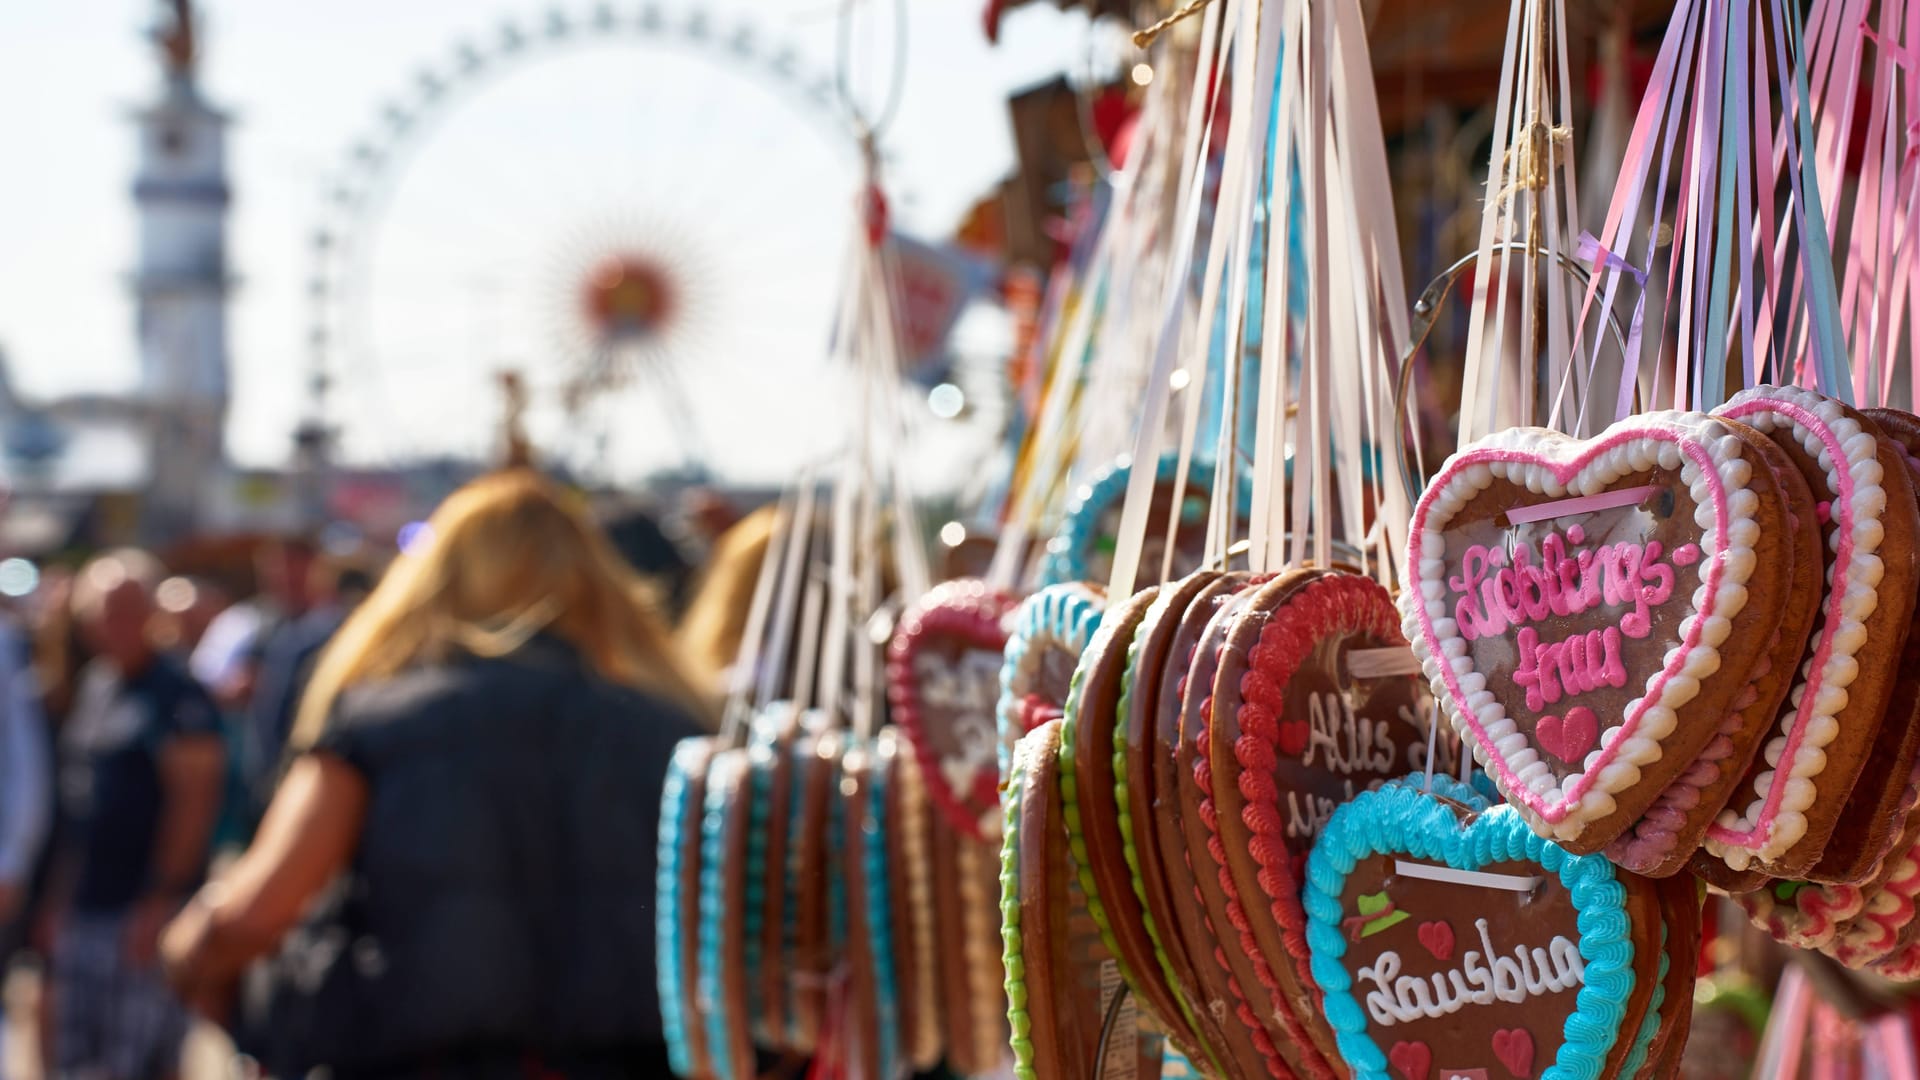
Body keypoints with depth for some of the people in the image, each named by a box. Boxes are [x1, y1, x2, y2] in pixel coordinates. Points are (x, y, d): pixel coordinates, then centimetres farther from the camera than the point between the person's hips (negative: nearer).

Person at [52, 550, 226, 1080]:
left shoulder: (176, 693, -10)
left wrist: (163, 898, -18)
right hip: (85, 910, 8)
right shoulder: (89, 686, 15)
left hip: (144, 911, -8)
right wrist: (62, 893, 17)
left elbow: (195, 797, -15)